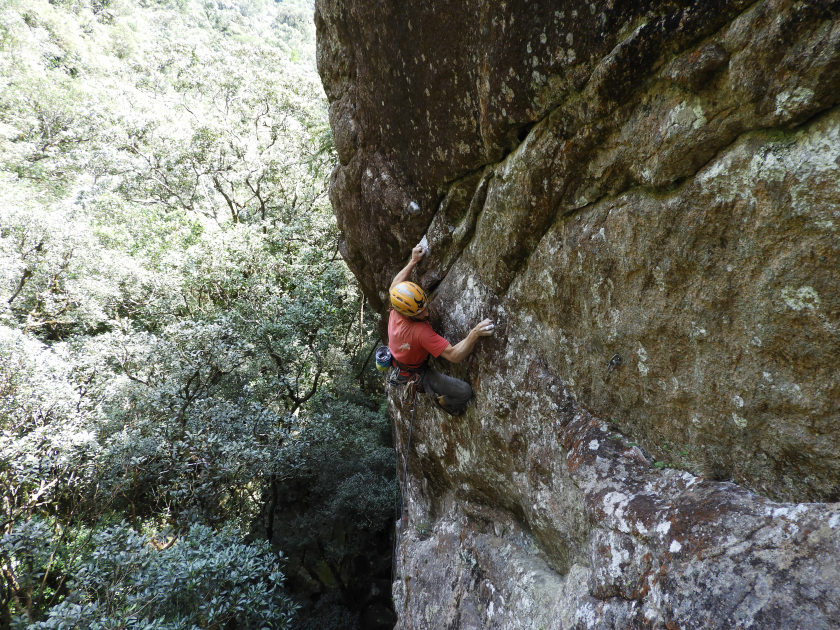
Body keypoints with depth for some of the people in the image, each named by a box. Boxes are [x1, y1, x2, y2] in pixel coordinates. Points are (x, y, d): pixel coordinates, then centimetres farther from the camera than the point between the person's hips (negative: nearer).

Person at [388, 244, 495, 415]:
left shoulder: (395, 313, -23)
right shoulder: (422, 332, -43)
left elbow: (394, 286, 0)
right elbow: (454, 356, -42)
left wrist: (413, 262, -4)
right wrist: (474, 334, -54)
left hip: (395, 362, 8)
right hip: (414, 374, -8)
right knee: (464, 392, -20)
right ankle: (440, 399, 16)